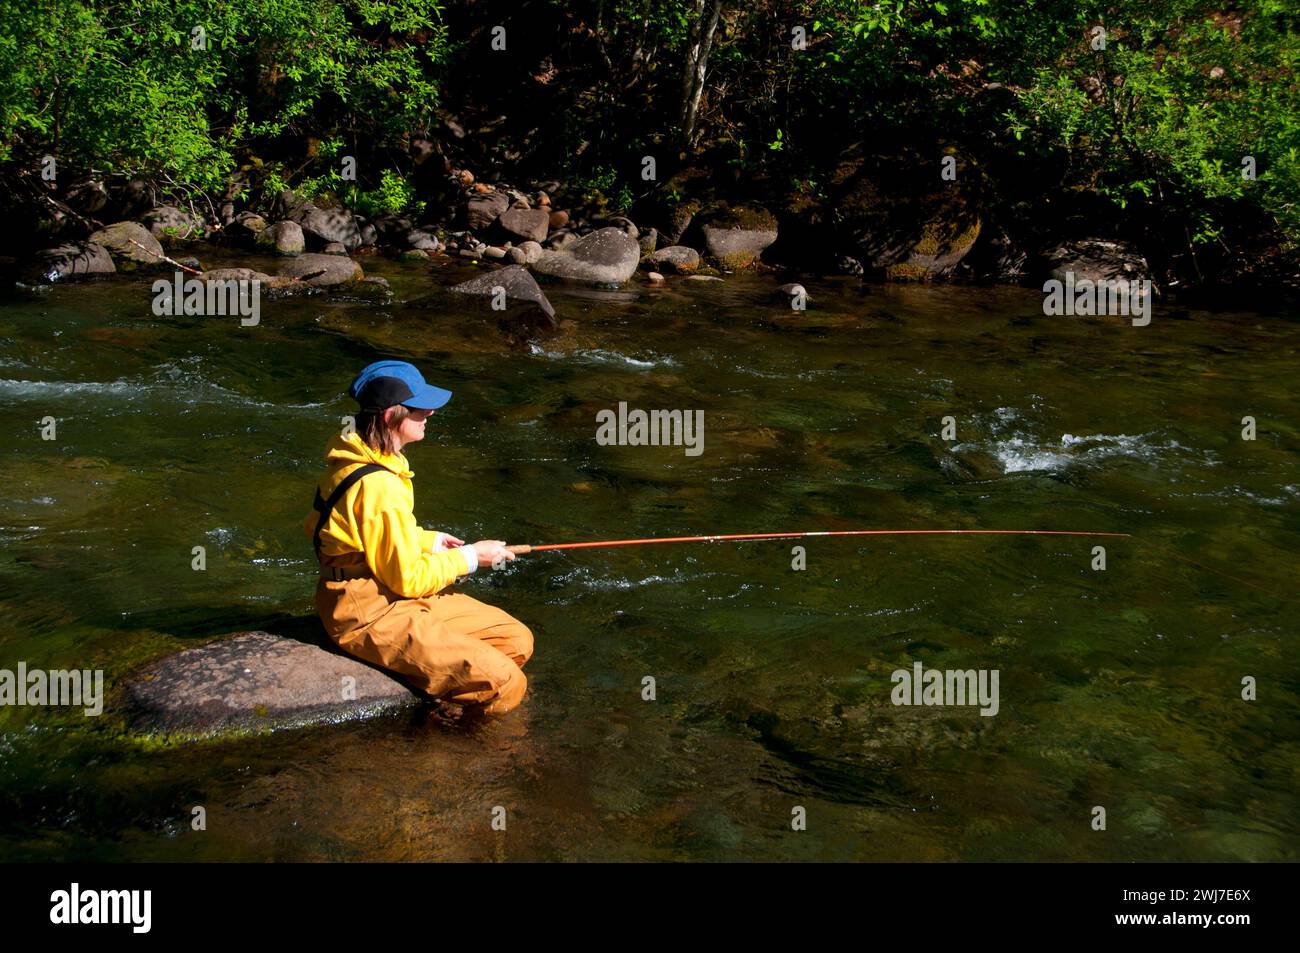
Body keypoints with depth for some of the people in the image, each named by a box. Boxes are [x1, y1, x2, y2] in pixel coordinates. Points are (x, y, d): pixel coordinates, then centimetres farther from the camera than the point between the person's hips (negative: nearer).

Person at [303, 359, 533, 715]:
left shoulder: (363, 458, 5)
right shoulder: (379, 486, -26)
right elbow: (409, 578, -20)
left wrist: (430, 541, 9)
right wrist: (469, 557, -7)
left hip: (390, 594, 10)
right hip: (372, 616, -10)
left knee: (517, 641, 9)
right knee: (504, 686, -18)